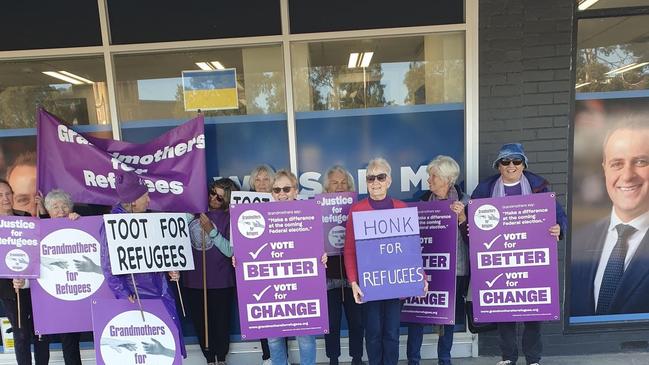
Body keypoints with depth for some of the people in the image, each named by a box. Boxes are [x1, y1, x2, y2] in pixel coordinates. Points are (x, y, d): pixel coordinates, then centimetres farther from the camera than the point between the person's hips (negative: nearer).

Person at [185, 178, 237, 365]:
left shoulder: (229, 217, -7)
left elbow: (230, 251, -15)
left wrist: (212, 231, -22)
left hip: (221, 282, -3)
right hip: (194, 280, 3)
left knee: (221, 323, 9)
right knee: (200, 323, 13)